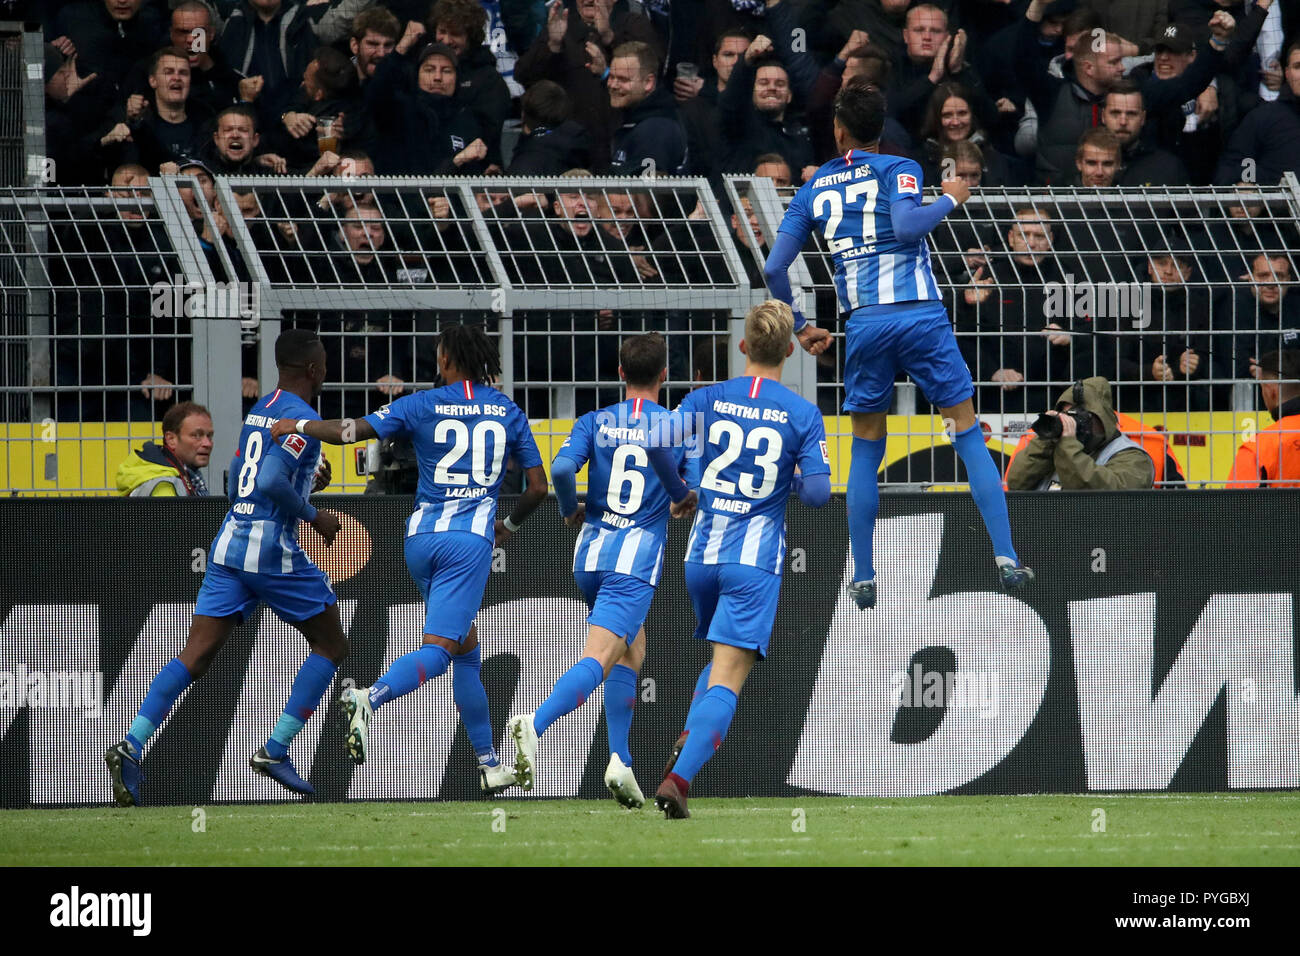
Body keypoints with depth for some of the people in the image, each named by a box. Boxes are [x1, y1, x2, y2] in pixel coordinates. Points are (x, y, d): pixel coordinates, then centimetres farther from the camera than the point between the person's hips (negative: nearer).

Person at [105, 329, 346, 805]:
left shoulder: (258, 410, 17)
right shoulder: (302, 418, -10)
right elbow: (272, 481, -23)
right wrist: (314, 516, -11)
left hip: (229, 543, 7)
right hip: (273, 549, -7)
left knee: (196, 654, 0)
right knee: (330, 646, 10)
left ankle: (132, 745, -16)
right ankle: (275, 750, 3)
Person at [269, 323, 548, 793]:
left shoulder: (422, 405, 3)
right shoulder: (508, 412, 7)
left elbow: (349, 432, -6)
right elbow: (538, 487, 11)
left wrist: (297, 425, 8)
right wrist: (510, 525, 28)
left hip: (421, 536, 2)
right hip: (471, 536, -2)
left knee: (465, 648, 15)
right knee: (437, 649, -11)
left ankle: (489, 762, 17)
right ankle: (370, 698, -40)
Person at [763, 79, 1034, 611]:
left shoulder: (814, 189, 14)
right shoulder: (898, 170, 4)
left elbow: (775, 269, 10)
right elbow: (906, 226, -17)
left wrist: (798, 328, 21)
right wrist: (950, 200, 0)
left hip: (864, 325, 2)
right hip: (920, 314, -2)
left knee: (865, 452, 14)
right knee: (969, 437, 4)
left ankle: (863, 579, 11)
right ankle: (1006, 559, -5)